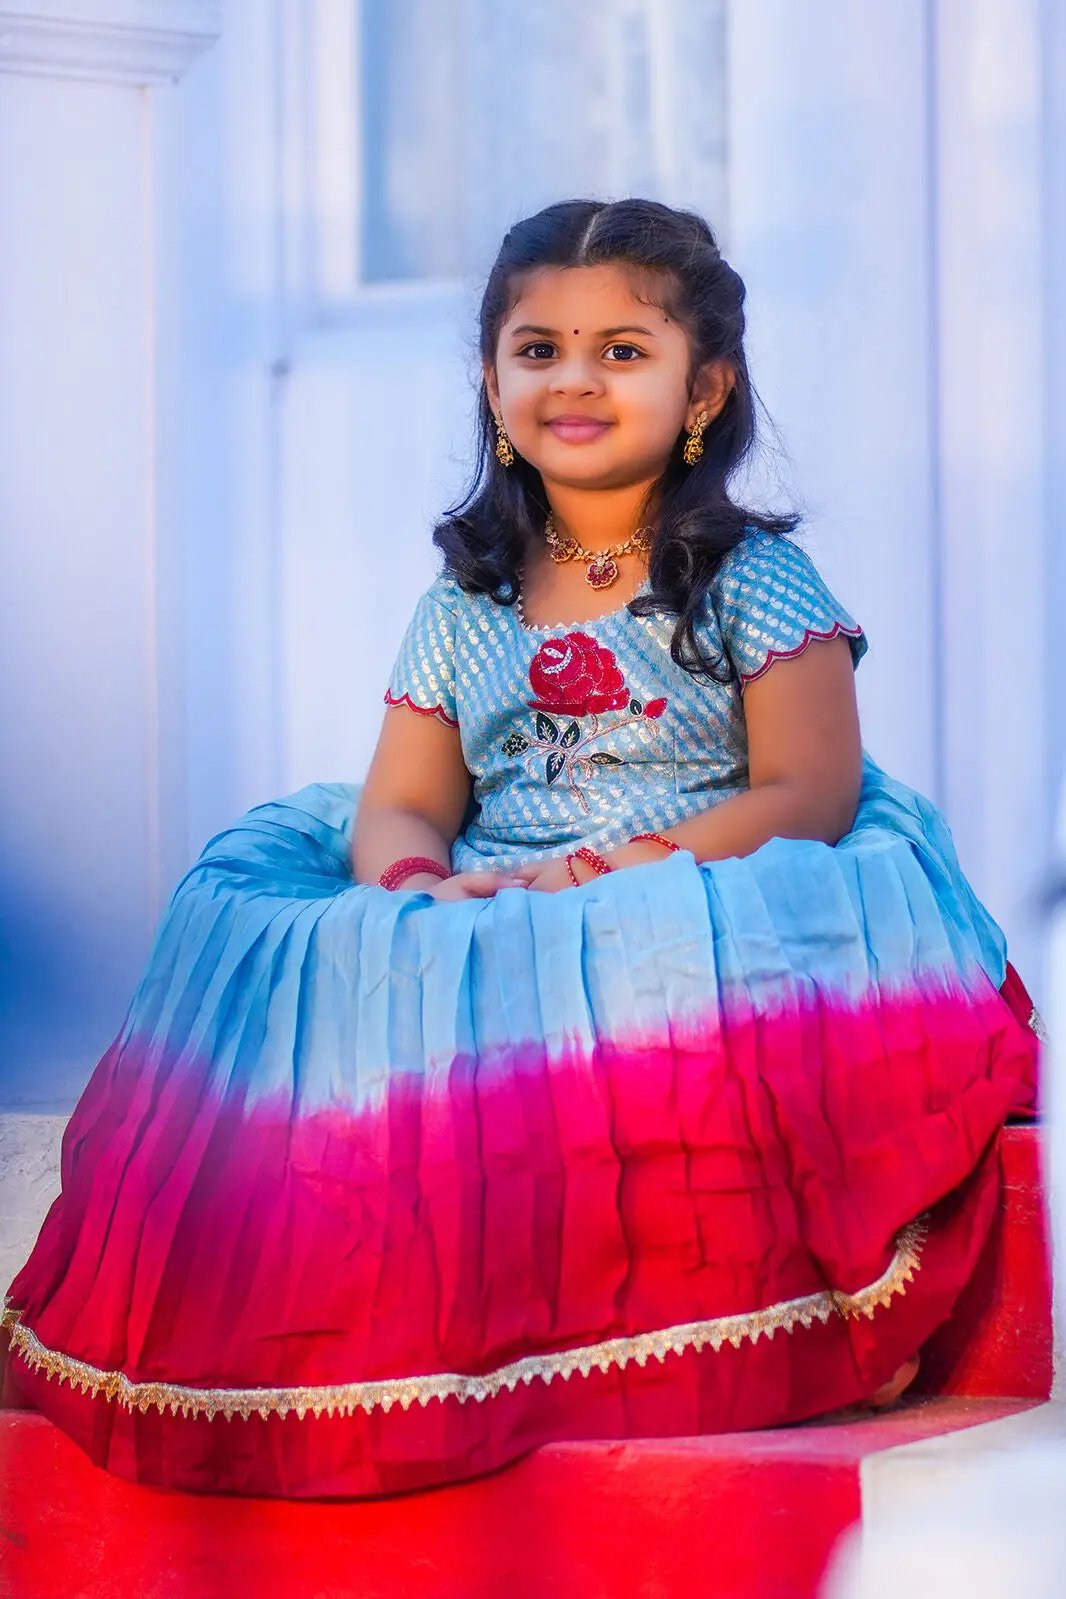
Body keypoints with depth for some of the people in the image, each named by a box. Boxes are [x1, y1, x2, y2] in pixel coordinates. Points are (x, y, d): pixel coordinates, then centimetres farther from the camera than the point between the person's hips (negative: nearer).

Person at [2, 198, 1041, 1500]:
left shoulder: (756, 583, 5)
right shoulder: (464, 605, 18)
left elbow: (810, 796, -5)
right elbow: (399, 810, 13)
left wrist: (605, 877, -15)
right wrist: (425, 890, -13)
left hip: (708, 928, -4)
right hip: (478, 941, 4)